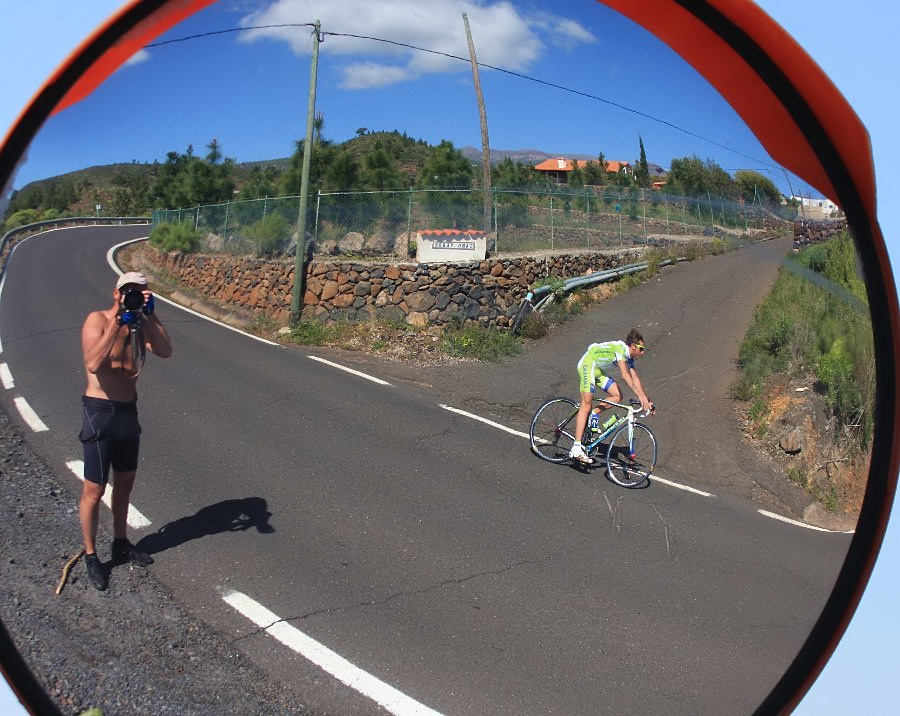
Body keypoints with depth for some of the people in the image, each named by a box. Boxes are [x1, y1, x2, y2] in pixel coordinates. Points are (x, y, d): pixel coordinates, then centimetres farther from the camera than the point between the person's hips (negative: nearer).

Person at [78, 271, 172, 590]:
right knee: (94, 491, 4)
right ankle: (91, 556, 20)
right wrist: (118, 321, -30)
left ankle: (121, 544, 36)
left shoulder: (141, 323, 3)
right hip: (100, 412, -6)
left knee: (124, 483, 19)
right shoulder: (98, 320, -13)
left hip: (128, 411, 6)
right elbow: (93, 364, -29)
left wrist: (149, 315, -22)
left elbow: (165, 351, -14)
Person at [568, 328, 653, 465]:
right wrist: (641, 396, -35)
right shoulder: (620, 348, -21)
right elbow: (625, 375, -31)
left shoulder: (629, 358, 7)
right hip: (588, 364, -9)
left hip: (598, 370, 9)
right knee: (586, 405, -18)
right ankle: (576, 448, -24)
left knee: (617, 396, -5)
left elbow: (635, 379, 8)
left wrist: (646, 400, 0)